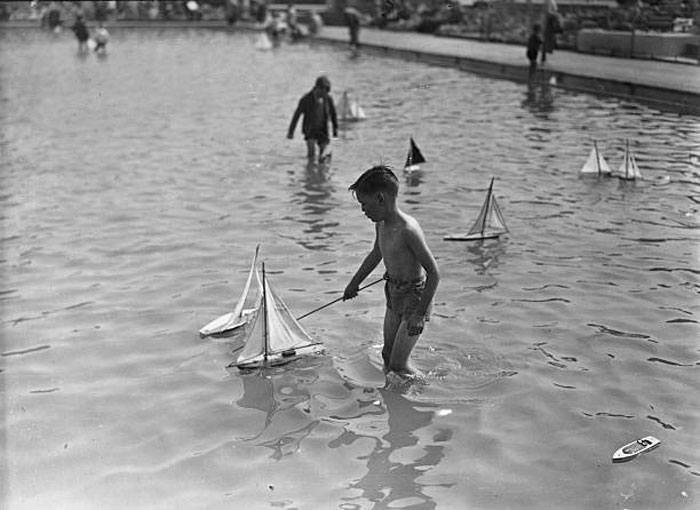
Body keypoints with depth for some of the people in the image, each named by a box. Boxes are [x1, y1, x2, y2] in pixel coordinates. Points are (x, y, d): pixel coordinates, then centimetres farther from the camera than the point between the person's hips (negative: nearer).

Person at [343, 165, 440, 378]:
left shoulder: (408, 229, -28)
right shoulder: (381, 224, 0)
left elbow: (434, 273, -26)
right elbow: (376, 255, 21)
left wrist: (420, 314, -26)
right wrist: (354, 283, 32)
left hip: (415, 296, -8)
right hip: (394, 294, 9)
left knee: (397, 364, -6)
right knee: (387, 355, 17)